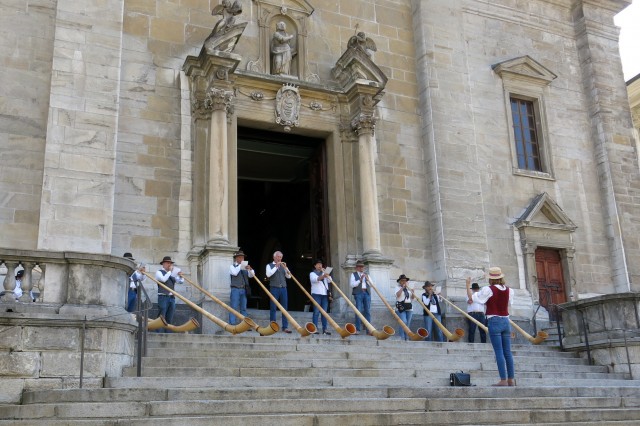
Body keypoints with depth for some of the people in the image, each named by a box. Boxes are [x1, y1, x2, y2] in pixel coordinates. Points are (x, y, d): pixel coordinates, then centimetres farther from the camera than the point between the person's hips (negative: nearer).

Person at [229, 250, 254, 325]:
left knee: (243, 308, 6)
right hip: (235, 289, -5)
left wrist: (250, 269, -13)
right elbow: (235, 273, -15)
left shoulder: (245, 267, 17)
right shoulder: (232, 266, 6)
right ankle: (232, 325, -9)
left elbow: (252, 275, 6)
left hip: (243, 290, 5)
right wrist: (240, 265, -8)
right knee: (234, 308, -8)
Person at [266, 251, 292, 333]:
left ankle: (285, 327, 1)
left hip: (283, 288, 3)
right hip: (274, 288, -3)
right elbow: (268, 274, -11)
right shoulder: (270, 265, 8)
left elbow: (289, 276, 8)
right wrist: (276, 266, -12)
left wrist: (285, 267, -5)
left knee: (285, 308, 0)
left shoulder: (283, 266, 17)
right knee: (273, 308, -2)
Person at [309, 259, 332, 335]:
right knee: (316, 312, -9)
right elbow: (315, 279, -17)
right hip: (316, 294, -5)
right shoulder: (312, 273, 7)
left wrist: (327, 275, -6)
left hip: (325, 294, 5)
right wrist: (323, 276, -34)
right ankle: (315, 328, -10)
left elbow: (329, 281, 10)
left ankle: (324, 329, 0)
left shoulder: (324, 273, 24)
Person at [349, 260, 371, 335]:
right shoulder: (353, 275, 11)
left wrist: (367, 280, -2)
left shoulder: (366, 275, 23)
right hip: (358, 293, -3)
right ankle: (357, 329, -6)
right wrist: (360, 280, -9)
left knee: (368, 311, -2)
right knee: (358, 311, -9)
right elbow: (352, 284, -3)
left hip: (367, 293, 3)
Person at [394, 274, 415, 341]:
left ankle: (407, 338, 6)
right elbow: (398, 295, -16)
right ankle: (402, 338, -13)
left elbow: (412, 298, 17)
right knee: (403, 322, -18)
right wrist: (402, 287, -13)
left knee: (408, 323, 3)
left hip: (409, 307, 5)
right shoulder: (398, 287, 3)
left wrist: (413, 293, -2)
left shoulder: (408, 288, 18)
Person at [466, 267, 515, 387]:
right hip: (505, 321, 5)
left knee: (499, 352, -6)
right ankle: (511, 379, 10)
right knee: (507, 351, 8)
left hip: (494, 322, -5)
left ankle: (503, 380, -7)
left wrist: (468, 285, 11)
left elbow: (471, 297, -6)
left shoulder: (488, 290, -9)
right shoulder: (508, 290, 7)